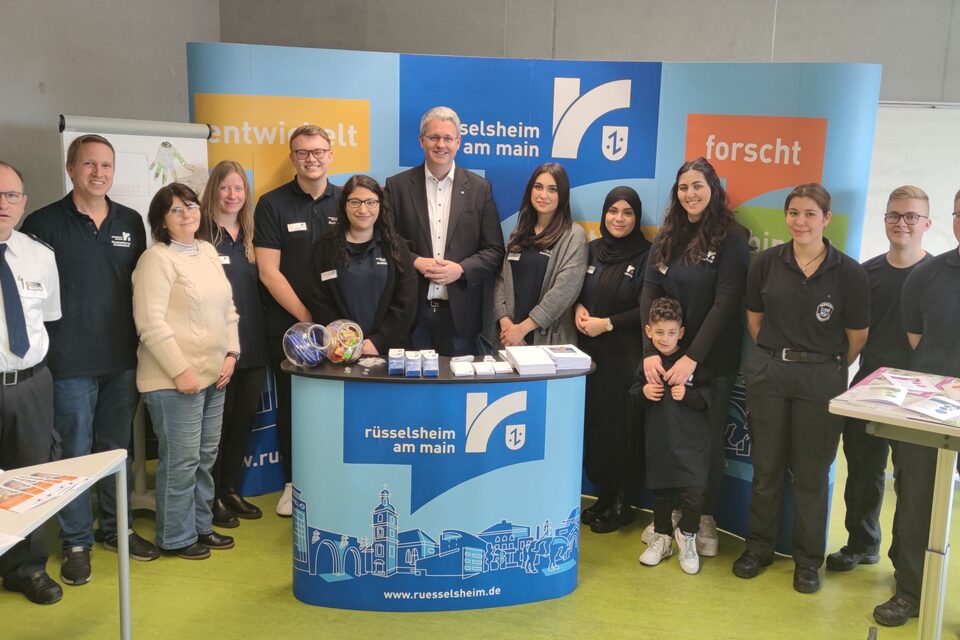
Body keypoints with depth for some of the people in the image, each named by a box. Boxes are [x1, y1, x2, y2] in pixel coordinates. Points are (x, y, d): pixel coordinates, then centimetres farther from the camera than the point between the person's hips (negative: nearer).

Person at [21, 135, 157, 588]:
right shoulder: (44, 223, -5)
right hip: (70, 364, -4)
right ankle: (76, 543, 19)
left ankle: (115, 528, 30)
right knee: (75, 454, 4)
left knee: (117, 448, 15)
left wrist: (142, 345, 10)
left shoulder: (130, 222, 7)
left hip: (123, 359, 4)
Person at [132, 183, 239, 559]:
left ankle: (201, 525, 28)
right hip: (175, 379, -7)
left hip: (214, 374, 8)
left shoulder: (208, 252, 13)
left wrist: (231, 354, 5)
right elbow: (151, 323, -17)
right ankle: (176, 537, 14)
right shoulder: (156, 259, -11)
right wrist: (181, 371, -18)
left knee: (206, 457, 14)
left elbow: (228, 308, 17)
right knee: (181, 461, 0)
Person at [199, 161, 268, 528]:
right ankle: (212, 498, 17)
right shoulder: (202, 234, -7)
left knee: (243, 420, 13)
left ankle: (231, 490, 27)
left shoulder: (249, 236, 12)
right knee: (216, 422, 3)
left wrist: (263, 336, 11)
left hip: (253, 345, 6)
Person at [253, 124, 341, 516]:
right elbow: (269, 271, -5)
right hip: (288, 325, -1)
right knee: (290, 405, 7)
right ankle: (293, 483, 21)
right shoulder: (272, 205, 0)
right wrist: (306, 317, -10)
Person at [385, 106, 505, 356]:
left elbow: (494, 251, 4)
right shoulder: (397, 185, 5)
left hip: (460, 314, 1)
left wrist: (461, 269, -12)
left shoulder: (480, 188, 6)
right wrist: (415, 262, -13)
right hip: (411, 312, 0)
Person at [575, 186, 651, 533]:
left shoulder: (646, 255, -6)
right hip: (590, 352, 5)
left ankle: (622, 503, 14)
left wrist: (606, 324, -15)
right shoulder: (591, 249, 9)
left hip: (625, 357, -5)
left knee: (620, 425, 0)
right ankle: (603, 495, 22)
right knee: (592, 424, 7)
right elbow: (576, 290, 17)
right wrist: (578, 309, -4)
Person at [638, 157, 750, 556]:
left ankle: (706, 518, 23)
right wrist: (650, 351, -13)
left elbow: (726, 303, -14)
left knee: (709, 437, 6)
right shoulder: (667, 237, 6)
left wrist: (692, 358, -21)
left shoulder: (732, 238, -8)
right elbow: (650, 294, 0)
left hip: (713, 359, -4)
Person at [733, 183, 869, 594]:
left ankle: (808, 560, 23)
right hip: (768, 374, 2)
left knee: (811, 473, 8)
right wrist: (777, 355, 8)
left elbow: (857, 337, -2)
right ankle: (759, 547, 28)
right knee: (766, 467, 12)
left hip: (820, 380, -2)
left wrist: (827, 366, 5)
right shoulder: (768, 262, 0)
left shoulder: (849, 273, -8)